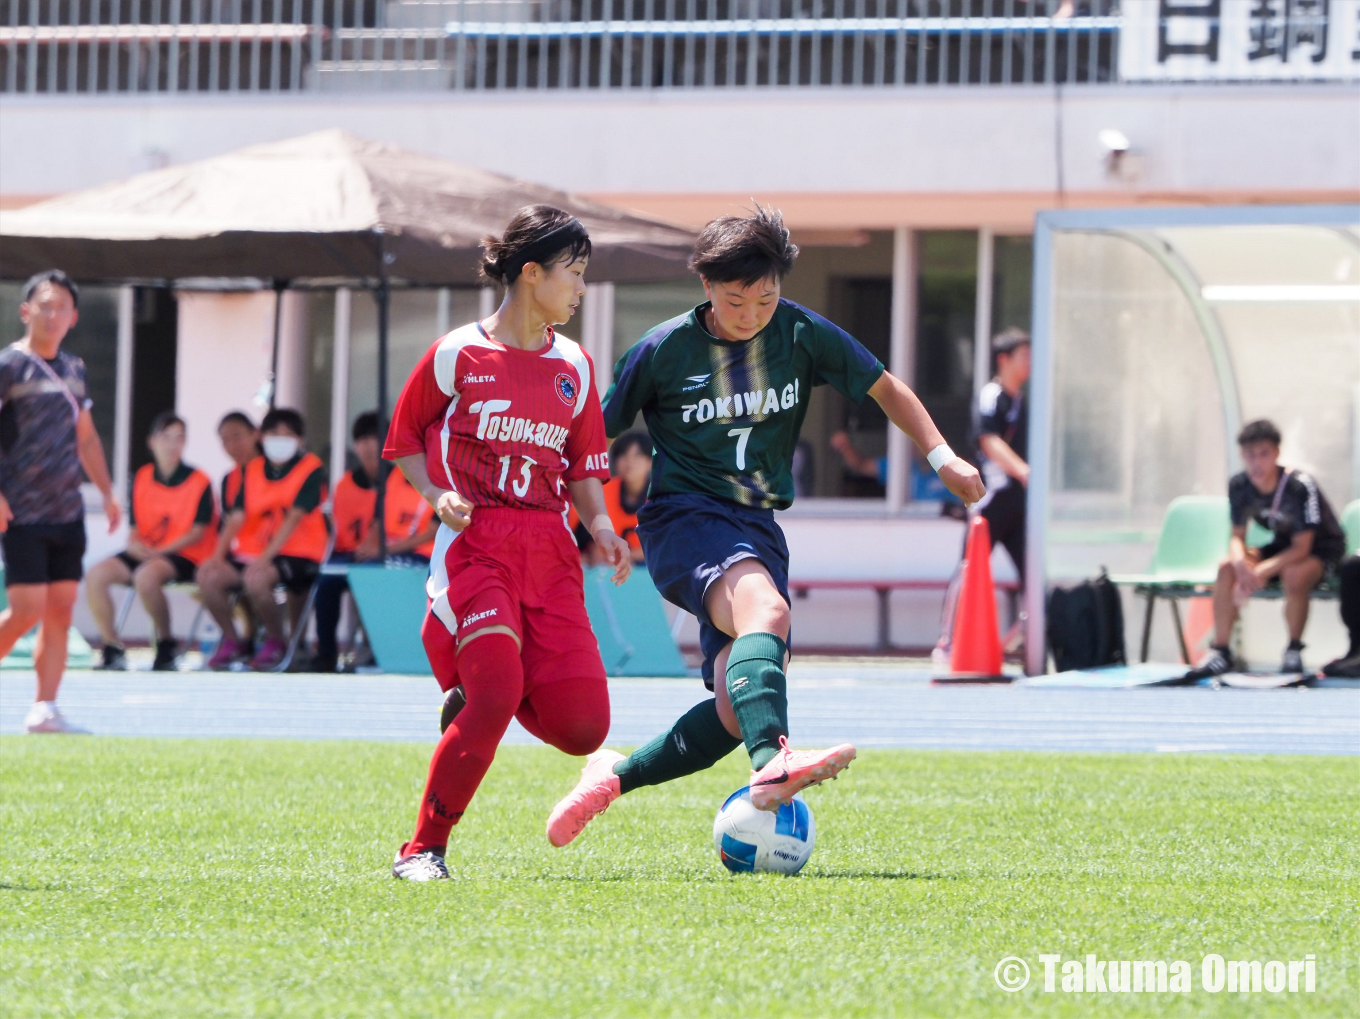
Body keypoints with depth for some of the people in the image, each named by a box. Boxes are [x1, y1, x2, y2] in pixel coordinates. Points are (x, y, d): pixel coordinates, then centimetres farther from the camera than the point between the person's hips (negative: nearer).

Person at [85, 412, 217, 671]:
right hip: (145, 554, 6)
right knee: (96, 575, -18)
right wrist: (134, 544, -14)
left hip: (185, 556, -6)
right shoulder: (142, 478, 11)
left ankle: (167, 645, -16)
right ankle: (113, 651, -12)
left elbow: (198, 532, -9)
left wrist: (159, 551, -19)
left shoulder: (199, 482, -4)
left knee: (145, 575, -38)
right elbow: (135, 528, 12)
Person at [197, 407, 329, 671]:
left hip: (297, 554, -5)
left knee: (256, 578, -35)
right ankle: (232, 642, 1)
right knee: (209, 575, -20)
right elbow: (237, 516, 5)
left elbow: (294, 517, -14)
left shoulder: (311, 469, -4)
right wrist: (219, 554, -11)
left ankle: (276, 642, -9)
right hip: (252, 551, 5)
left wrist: (265, 557, -24)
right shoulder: (254, 469, 13)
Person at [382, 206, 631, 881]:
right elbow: (405, 442, 10)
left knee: (583, 726, -8)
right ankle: (422, 849, -10)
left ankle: (477, 695, 24)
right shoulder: (457, 355, 1)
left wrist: (600, 527, 0)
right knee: (496, 695, -24)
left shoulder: (574, 368, 14)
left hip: (549, 549, 5)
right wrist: (437, 496, -8)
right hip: (476, 542, -5)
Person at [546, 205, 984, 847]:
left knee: (738, 714, -10)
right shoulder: (664, 350, -5)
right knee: (765, 609, -36)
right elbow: (597, 434, 6)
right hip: (684, 517, -5)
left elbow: (883, 388, 14)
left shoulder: (802, 334, 2)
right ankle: (772, 764, -56)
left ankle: (615, 776, 12)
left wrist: (941, 455, 3)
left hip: (758, 528, 5)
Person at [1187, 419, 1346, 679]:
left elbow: (1302, 547, -26)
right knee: (1226, 568, -19)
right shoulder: (1239, 485, -11)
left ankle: (1294, 651, -18)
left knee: (1294, 574, -39)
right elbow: (1237, 536, -3)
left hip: (1322, 551, -6)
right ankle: (1219, 652, -16)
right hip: (1283, 546, 6)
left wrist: (1262, 572, -35)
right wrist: (1240, 562, -28)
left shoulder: (1300, 486, -28)